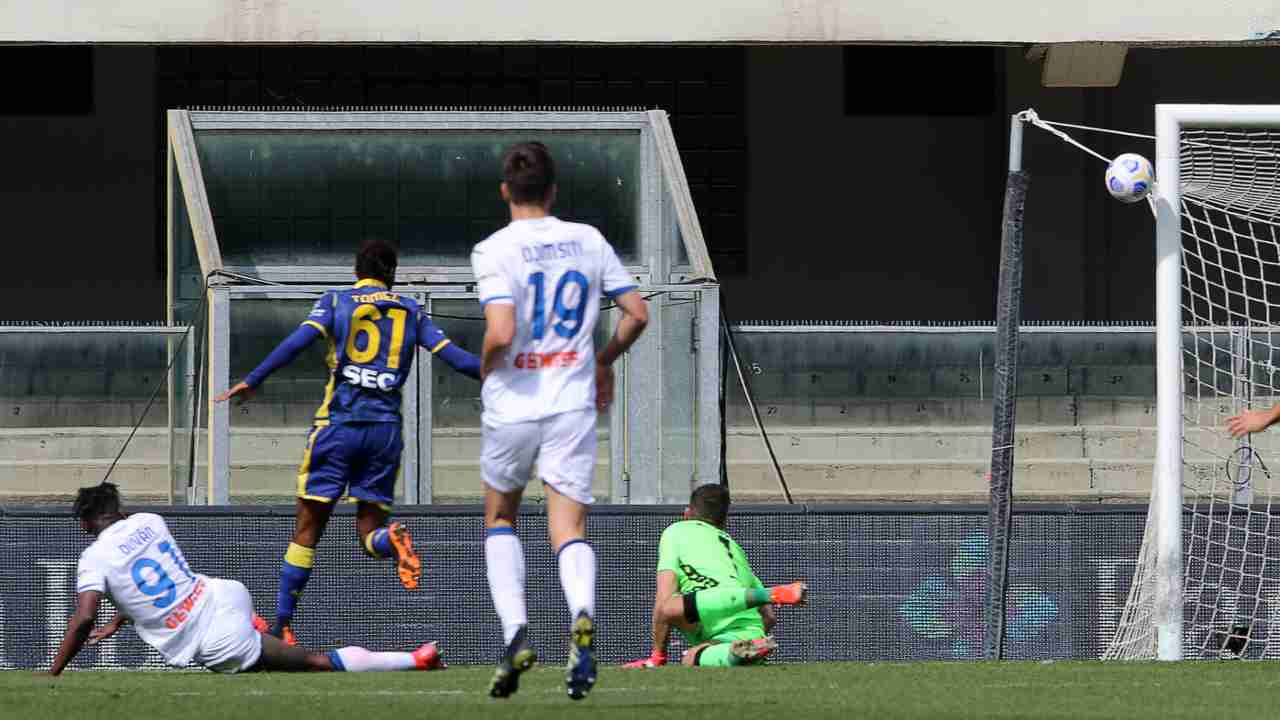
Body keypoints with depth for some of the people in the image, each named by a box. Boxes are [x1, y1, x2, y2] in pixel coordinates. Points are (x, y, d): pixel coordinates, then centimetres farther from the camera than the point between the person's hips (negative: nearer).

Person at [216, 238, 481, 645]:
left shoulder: (335, 302, 7)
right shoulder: (410, 311, 13)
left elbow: (299, 340, -9)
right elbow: (451, 355, 7)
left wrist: (253, 381, -11)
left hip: (339, 423, -2)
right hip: (386, 428, 2)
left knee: (308, 530, 4)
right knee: (370, 531, 6)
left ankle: (281, 626, 3)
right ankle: (392, 539, -32)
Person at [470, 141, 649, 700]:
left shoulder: (495, 251, -9)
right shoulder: (588, 241, 5)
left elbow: (501, 334, -20)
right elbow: (637, 313, 7)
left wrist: (486, 367, 1)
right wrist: (604, 362, 23)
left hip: (512, 403, -2)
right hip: (573, 403, 2)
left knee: (500, 518, 19)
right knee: (569, 528, 0)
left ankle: (515, 633, 2)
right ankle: (582, 615, -30)